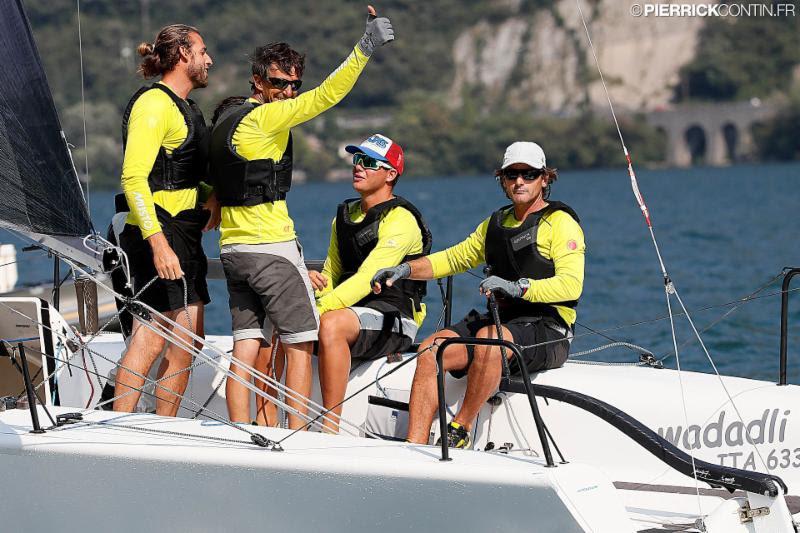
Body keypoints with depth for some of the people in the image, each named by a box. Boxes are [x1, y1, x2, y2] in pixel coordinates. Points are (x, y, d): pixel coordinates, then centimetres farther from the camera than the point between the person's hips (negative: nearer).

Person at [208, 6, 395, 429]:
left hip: (232, 249, 8)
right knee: (299, 344, 0)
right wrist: (364, 48, -24)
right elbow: (326, 95, -21)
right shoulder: (264, 118, -12)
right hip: (271, 247, -8)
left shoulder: (227, 118, 15)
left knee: (247, 345, 7)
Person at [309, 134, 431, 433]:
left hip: (393, 318, -8)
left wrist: (319, 310, -27)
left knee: (332, 324, -36)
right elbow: (332, 274, 19)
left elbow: (368, 278, -20)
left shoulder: (400, 220, -10)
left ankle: (330, 429, -34)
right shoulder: (344, 216, 17)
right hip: (351, 311, 8)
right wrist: (317, 282, -6)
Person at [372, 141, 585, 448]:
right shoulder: (497, 223, 21)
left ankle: (460, 430, -21)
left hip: (547, 329, -7)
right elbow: (456, 256, 30)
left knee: (488, 338, -37)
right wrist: (406, 270, 14)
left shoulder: (561, 223, -3)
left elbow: (571, 284, -17)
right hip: (502, 319, 7)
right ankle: (415, 446, -20)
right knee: (430, 350, -15)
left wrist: (519, 287, -31)